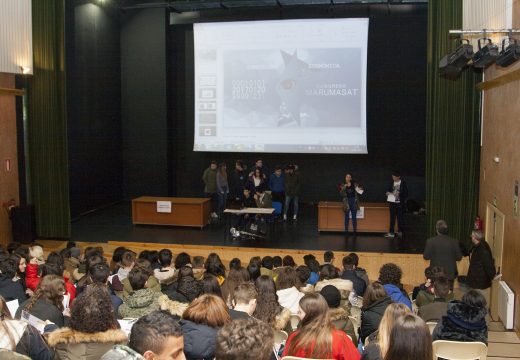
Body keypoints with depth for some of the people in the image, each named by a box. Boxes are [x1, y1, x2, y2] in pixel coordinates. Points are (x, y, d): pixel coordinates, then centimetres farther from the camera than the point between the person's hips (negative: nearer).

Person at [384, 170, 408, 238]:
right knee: (392, 218, 2)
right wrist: (388, 193, -8)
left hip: (400, 203, -3)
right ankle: (391, 232, 3)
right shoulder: (391, 183, 8)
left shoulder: (403, 183, -4)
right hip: (392, 203, 3)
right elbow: (388, 190, 14)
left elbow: (406, 193, -5)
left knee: (400, 217, 2)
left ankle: (400, 232, 15)